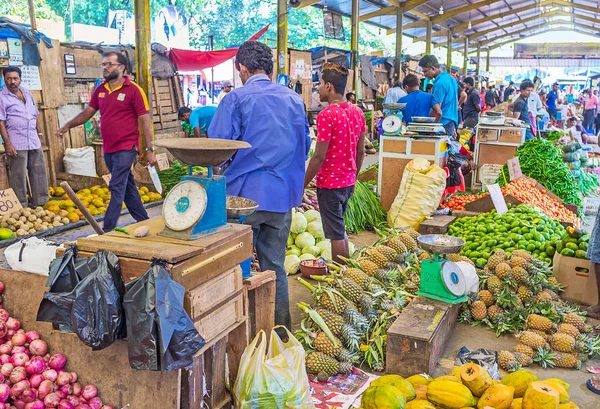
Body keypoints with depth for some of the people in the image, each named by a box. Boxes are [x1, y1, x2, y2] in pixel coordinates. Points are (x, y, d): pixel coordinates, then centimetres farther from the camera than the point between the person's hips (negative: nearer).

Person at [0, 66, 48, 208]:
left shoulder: (28, 94, 13)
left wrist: (38, 136, 17)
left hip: (34, 141, 6)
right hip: (16, 143, -6)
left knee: (39, 172, 8)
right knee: (18, 176, -1)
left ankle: (40, 203, 16)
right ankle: (21, 207, 6)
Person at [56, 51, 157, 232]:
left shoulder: (133, 90, -9)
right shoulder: (100, 89, 9)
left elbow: (145, 120, -10)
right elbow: (87, 112, 15)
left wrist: (149, 150, -14)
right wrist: (68, 125, -1)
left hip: (126, 148, -7)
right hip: (108, 148, 7)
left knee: (117, 187, -9)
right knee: (127, 186, 14)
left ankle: (108, 229, -6)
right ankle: (143, 220, 27)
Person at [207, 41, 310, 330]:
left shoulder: (236, 99, -9)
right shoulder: (294, 99, 6)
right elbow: (304, 146, 13)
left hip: (245, 192, -4)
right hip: (283, 194, 4)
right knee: (275, 265, 15)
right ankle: (281, 327, 24)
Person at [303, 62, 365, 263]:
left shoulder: (326, 115, -19)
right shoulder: (357, 112, 4)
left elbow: (319, 156, -20)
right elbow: (360, 151, 9)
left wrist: (303, 185, -11)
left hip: (329, 183, -8)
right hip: (348, 181, 8)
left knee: (335, 234, 4)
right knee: (339, 229, 22)